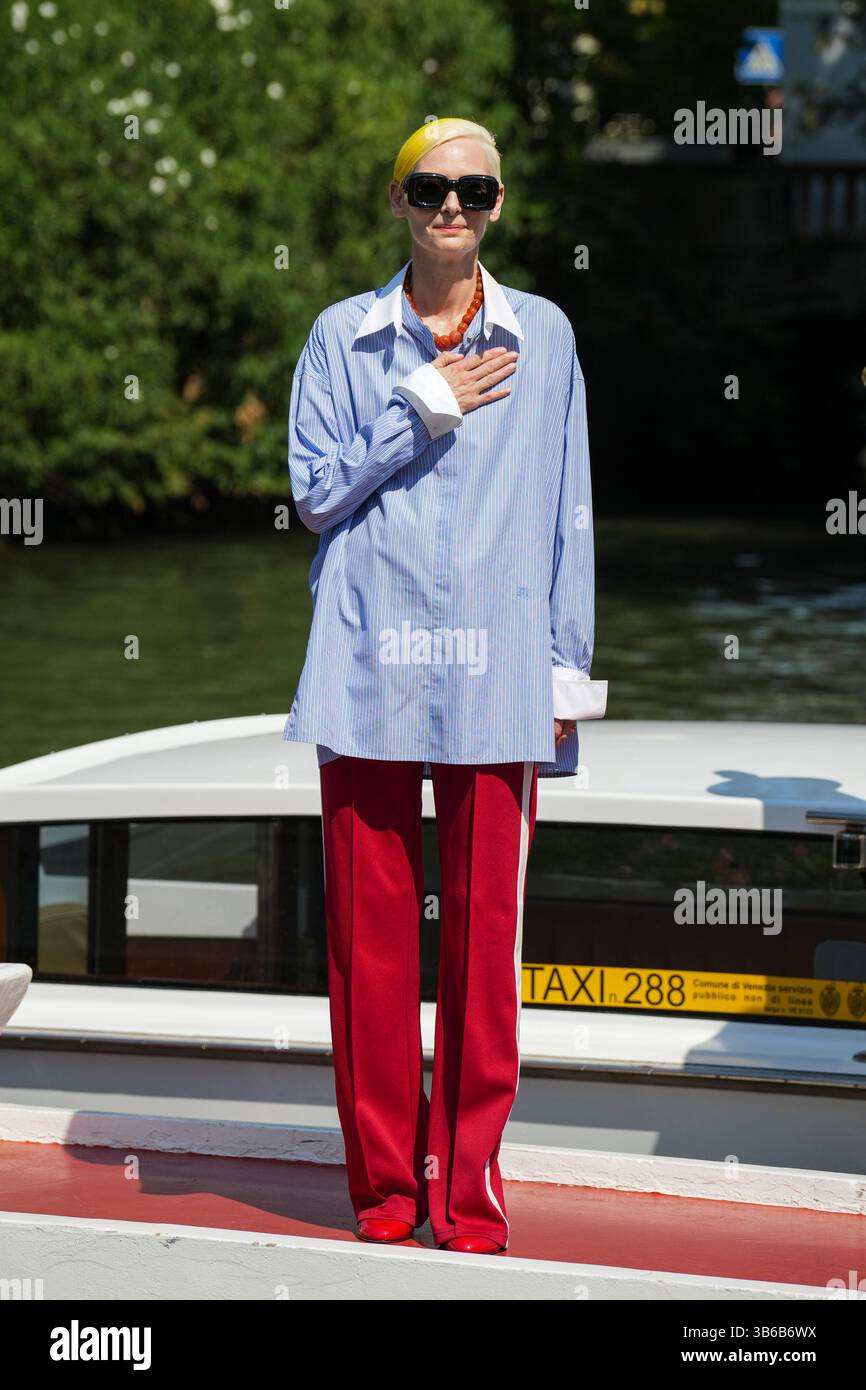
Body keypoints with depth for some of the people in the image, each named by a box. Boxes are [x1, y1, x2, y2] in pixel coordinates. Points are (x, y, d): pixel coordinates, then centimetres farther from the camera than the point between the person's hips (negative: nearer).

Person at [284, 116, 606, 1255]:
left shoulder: (543, 337, 9)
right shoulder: (343, 338, 8)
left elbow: (567, 513, 10)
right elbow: (315, 491, 2)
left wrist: (569, 666, 5)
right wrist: (423, 411, -6)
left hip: (496, 679, 0)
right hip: (369, 668, 0)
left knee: (487, 937, -2)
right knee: (371, 935, 2)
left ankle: (471, 1192, 7)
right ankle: (386, 1182, 13)